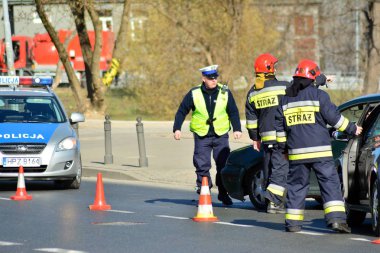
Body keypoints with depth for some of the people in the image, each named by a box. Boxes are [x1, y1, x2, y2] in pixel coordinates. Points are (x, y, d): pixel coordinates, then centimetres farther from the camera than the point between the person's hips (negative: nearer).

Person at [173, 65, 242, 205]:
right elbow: (182, 112, 6)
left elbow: (233, 112, 8)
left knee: (224, 166, 0)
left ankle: (223, 194, 12)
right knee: (202, 167, -4)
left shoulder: (225, 93, 2)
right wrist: (177, 128, -1)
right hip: (201, 136, -1)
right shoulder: (194, 94, -1)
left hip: (221, 136, 1)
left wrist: (237, 129, -1)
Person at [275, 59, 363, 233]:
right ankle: (336, 218, -15)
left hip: (296, 153, 4)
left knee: (296, 185, 11)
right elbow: (334, 117, -4)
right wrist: (352, 129, 10)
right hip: (319, 150, -4)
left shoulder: (286, 99, 11)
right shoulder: (318, 95, -4)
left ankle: (293, 222, 9)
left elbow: (279, 126, 14)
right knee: (330, 182, -3)